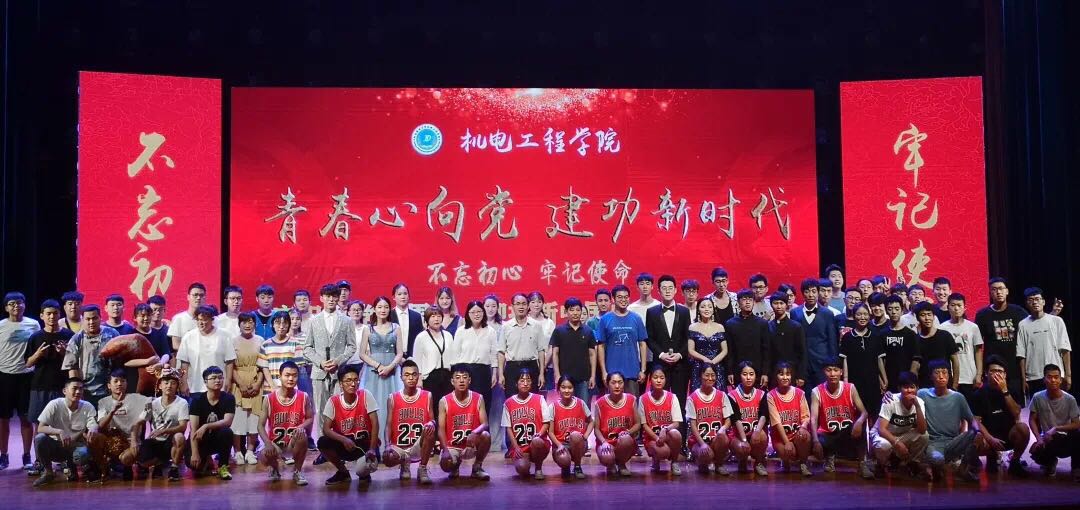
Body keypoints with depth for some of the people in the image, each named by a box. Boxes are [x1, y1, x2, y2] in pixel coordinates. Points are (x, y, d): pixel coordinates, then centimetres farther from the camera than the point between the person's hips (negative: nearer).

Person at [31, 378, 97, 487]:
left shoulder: (88, 407, -8)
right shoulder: (55, 405, -12)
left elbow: (94, 426, -17)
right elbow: (40, 428, -17)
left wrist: (93, 430, -43)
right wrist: (59, 432, -35)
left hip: (76, 446, -1)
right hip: (57, 446, 1)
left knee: (83, 454, -35)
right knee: (39, 438, -30)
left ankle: (72, 468, 5)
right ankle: (47, 472, -5)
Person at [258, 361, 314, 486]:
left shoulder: (304, 397, -7)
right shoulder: (269, 399, -9)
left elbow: (310, 418, 4)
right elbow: (261, 425, -7)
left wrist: (301, 427, -20)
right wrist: (268, 443, -24)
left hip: (295, 443, 0)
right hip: (275, 442, 0)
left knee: (302, 435, -34)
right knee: (265, 457, -31)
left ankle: (297, 471, -8)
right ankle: (275, 468, 11)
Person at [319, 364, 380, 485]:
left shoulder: (366, 395, -12)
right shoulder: (333, 401, -9)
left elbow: (375, 424, -13)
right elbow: (326, 429, -14)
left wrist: (372, 449, -20)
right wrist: (344, 439, -31)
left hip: (365, 443, -2)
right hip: (345, 443, 2)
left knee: (365, 468, -33)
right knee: (322, 442, -27)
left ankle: (365, 473, 10)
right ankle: (343, 472, 0)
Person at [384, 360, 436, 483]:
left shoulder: (427, 396, 2)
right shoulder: (393, 398, 2)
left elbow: (432, 420, 3)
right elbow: (389, 425, 0)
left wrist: (431, 423, -23)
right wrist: (388, 445, -18)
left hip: (419, 447, -1)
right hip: (399, 447, 1)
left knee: (430, 427, -32)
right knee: (387, 459, -33)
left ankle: (422, 469, -14)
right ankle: (404, 463, 9)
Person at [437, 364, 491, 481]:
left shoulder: (478, 398, -5)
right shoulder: (444, 401, -7)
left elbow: (484, 424, -9)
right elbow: (441, 429, -8)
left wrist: (475, 432, -33)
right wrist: (445, 450, -22)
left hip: (472, 445, 1)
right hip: (452, 446, 0)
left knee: (486, 436, -31)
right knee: (446, 465, -30)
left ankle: (477, 468, -5)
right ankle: (456, 464, 12)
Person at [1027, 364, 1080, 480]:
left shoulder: (1070, 399, -10)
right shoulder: (1038, 398, -7)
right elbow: (1032, 420, 0)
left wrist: (1056, 429, -21)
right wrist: (1039, 438, -15)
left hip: (1066, 440, -1)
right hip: (1048, 440, 2)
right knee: (1036, 452, -31)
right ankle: (1050, 462, 12)